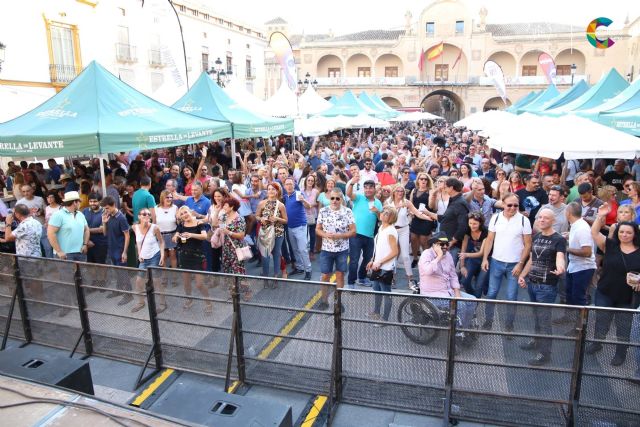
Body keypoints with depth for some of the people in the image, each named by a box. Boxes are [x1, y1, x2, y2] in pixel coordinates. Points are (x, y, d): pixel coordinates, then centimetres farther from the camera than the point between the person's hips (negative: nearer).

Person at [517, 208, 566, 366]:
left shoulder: (558, 240, -10)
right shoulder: (536, 237, 10)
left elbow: (560, 257, -29)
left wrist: (560, 268, -50)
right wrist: (522, 275, 13)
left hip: (547, 287, -6)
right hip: (532, 283, 6)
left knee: (544, 320, -1)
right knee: (536, 316, 19)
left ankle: (544, 353, 9)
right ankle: (537, 341, 36)